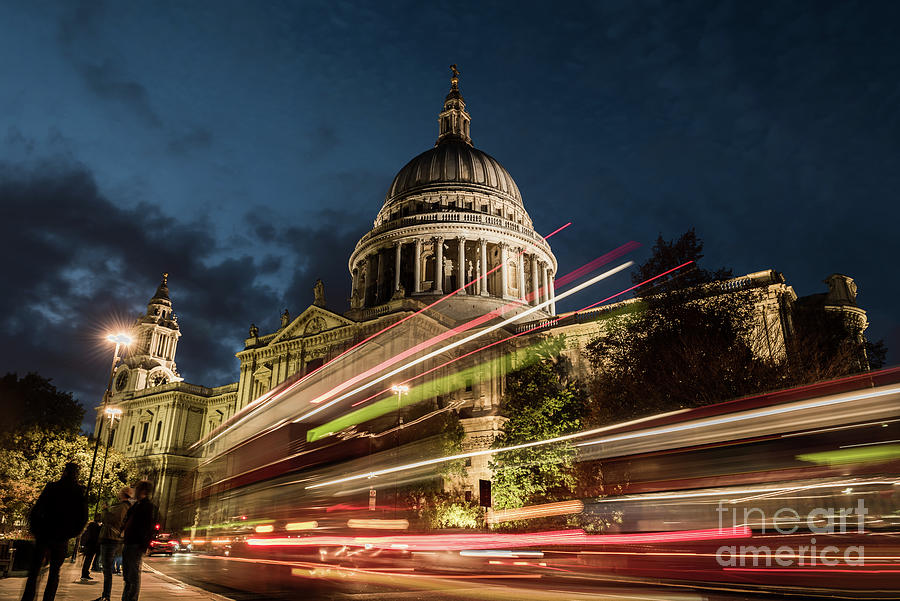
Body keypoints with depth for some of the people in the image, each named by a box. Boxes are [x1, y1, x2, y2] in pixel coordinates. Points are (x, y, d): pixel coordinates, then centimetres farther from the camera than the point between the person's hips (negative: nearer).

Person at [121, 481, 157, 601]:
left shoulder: (149, 507, -10)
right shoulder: (136, 505, 18)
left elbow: (149, 528, -15)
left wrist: (144, 546, -20)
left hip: (136, 546, -9)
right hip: (128, 544, 9)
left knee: (134, 576, -5)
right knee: (127, 576, 15)